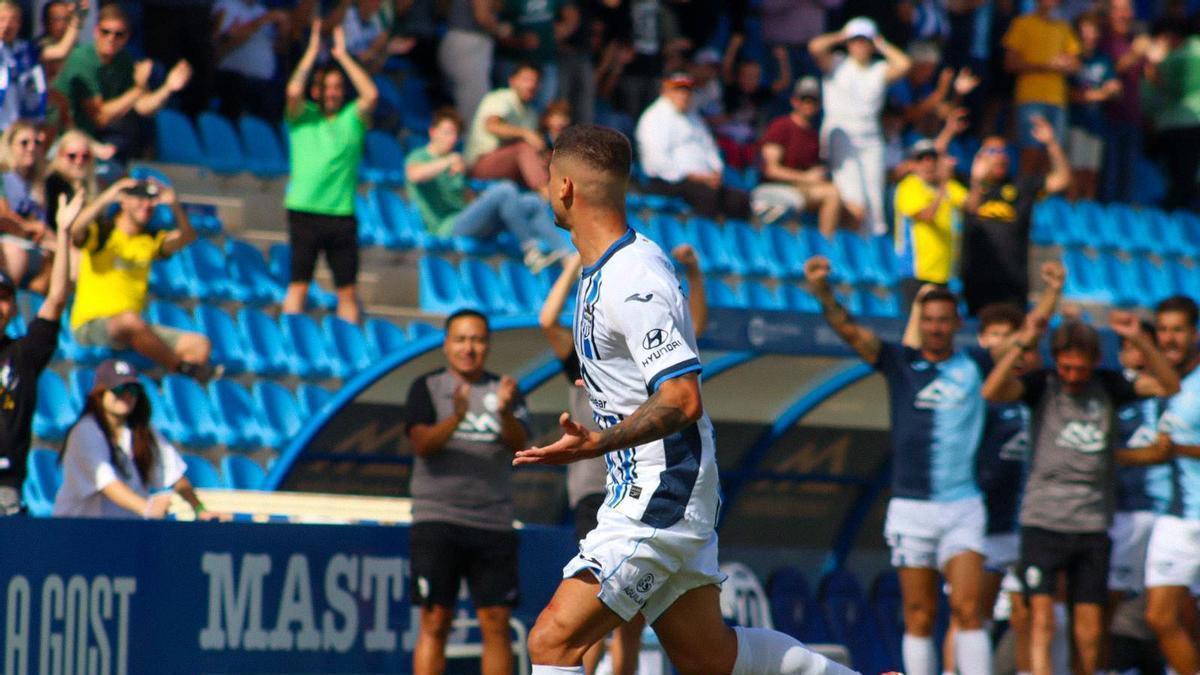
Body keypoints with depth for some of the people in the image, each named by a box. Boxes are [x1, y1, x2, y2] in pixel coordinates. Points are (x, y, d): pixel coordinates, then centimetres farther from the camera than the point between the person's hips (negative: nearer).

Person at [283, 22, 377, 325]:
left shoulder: (352, 118, 12)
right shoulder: (303, 117, 9)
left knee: (348, 290, 1)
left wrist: (343, 56, 2)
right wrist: (312, 52, -3)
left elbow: (371, 94, -3)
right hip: (304, 210, -2)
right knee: (298, 285, -3)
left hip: (342, 213, 2)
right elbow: (294, 91, -9)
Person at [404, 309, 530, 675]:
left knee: (497, 623, -1)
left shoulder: (504, 390, 11)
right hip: (437, 518, -2)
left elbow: (519, 444, -3)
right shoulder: (427, 387, 6)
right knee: (435, 621, -5)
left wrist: (505, 412, -24)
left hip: (494, 519, 2)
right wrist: (456, 418, -27)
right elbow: (422, 443, -9)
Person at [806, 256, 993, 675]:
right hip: (911, 508, 0)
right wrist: (823, 293, -24)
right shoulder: (899, 362, 4)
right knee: (919, 617, 2)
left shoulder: (976, 365, 7)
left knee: (968, 608, -11)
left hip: (962, 506, 0)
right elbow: (850, 331, -7)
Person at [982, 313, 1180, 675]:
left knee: (1090, 623, 5)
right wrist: (1022, 343, -25)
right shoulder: (1041, 384, 0)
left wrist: (1140, 340, -15)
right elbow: (992, 391, -17)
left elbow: (1169, 385, -2)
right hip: (1042, 520, -2)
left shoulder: (1108, 386, 6)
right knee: (1041, 617, -12)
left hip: (1092, 524, 2)